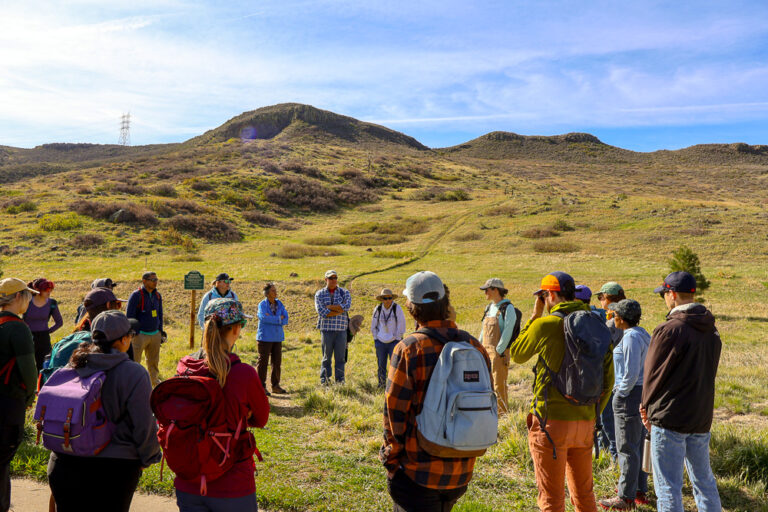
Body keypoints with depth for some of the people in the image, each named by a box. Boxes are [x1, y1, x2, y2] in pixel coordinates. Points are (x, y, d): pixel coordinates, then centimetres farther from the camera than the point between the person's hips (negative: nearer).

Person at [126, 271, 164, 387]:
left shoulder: (157, 295, 11)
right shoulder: (136, 295, -9)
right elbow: (129, 316, -8)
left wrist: (161, 332, 17)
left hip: (155, 334, 6)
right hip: (140, 334, -6)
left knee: (154, 361, 16)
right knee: (134, 361, -4)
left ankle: (155, 380, 30)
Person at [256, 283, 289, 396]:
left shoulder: (279, 304, 10)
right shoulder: (262, 304, -5)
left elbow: (286, 320, 0)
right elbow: (264, 318, -21)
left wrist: (271, 319, -12)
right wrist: (279, 318, -12)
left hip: (277, 337, 5)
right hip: (265, 337, -5)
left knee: (277, 362, 8)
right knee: (263, 362, -1)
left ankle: (275, 386, 18)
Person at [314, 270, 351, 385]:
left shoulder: (344, 292, 10)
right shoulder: (320, 294, 6)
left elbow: (347, 306, -11)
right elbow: (321, 311, -10)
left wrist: (329, 307, -10)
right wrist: (340, 310, -10)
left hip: (341, 329, 1)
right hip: (326, 329, -1)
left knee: (340, 357, 3)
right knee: (326, 356, 2)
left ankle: (340, 380, 10)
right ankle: (324, 380, 9)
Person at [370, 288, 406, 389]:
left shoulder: (397, 309, -7)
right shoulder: (377, 309, 1)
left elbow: (401, 325, -4)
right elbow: (373, 326, 12)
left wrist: (397, 339, -5)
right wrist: (375, 339, 7)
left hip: (394, 341, -3)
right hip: (380, 342, 3)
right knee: (381, 364, 8)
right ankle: (381, 384, 20)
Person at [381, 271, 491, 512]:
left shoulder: (408, 349, -16)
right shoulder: (475, 347, 0)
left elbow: (395, 410, -13)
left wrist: (392, 457, 0)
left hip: (417, 471, -6)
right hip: (461, 472, 6)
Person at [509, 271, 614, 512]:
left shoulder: (545, 325, -13)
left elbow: (516, 354, 5)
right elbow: (608, 380, 8)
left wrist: (534, 315, 8)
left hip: (552, 422, -6)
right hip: (585, 421, 6)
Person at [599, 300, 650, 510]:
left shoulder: (631, 337, -19)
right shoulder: (642, 334, 10)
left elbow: (631, 372, -23)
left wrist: (620, 393, -11)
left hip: (630, 394, -10)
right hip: (641, 392, 10)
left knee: (627, 448, -1)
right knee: (638, 444, 17)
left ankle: (626, 497, 8)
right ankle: (640, 491, 28)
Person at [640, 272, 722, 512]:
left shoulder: (669, 330, -18)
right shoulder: (711, 330, 7)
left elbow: (653, 373, -11)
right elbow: (710, 372, 12)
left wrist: (647, 406, 4)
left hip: (670, 419, -8)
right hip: (702, 418, 8)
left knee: (668, 486, 1)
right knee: (704, 480, 21)